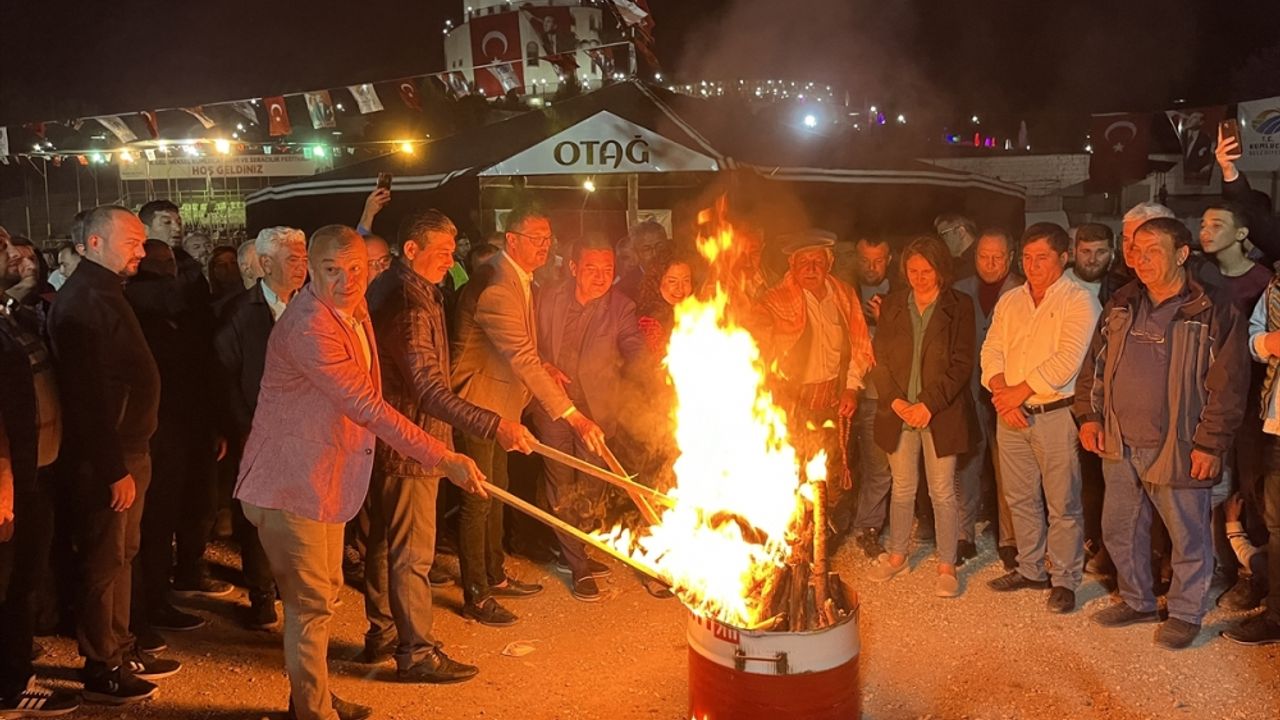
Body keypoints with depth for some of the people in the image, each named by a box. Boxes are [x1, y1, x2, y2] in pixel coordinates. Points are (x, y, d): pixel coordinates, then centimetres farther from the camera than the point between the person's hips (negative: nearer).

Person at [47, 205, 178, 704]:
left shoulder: (105, 293, 13)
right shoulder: (83, 300, -18)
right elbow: (89, 394, -22)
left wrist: (130, 457, 13)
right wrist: (115, 469, -22)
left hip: (128, 447, 9)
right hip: (106, 456, -9)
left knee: (122, 554, 18)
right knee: (104, 560, 2)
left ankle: (120, 649, 30)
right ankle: (101, 669, 15)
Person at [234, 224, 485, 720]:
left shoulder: (354, 311, 5)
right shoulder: (309, 329, -26)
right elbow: (368, 409, -30)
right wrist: (443, 459, -29)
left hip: (325, 478, 10)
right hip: (290, 484, -10)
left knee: (324, 592, 20)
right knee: (311, 603, -1)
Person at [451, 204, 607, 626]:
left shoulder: (521, 280, 7)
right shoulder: (496, 287, -26)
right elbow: (523, 358, -32)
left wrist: (541, 370, -3)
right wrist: (573, 416, -34)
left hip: (499, 405, 10)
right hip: (479, 405, -10)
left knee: (496, 493, 20)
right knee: (478, 500, 0)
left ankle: (495, 577, 35)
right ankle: (476, 596, 12)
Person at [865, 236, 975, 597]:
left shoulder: (959, 307, -2)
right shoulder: (892, 305, 7)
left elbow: (962, 364, -7)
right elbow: (879, 357, 5)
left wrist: (929, 405, -14)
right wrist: (894, 401, -8)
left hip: (941, 414, -3)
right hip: (899, 412, 3)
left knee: (942, 492, 1)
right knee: (902, 489, 12)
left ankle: (947, 566, 12)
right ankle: (897, 554, 27)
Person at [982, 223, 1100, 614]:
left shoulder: (1079, 301, -7)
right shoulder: (1009, 301, 12)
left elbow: (1068, 361, -18)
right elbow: (992, 351, 6)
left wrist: (1020, 391, -16)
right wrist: (1002, 394, -11)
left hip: (1057, 415, -6)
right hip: (1012, 416, 6)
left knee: (1062, 504, 2)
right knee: (1020, 499, 15)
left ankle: (1064, 579, 14)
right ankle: (1031, 570, 28)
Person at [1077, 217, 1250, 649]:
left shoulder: (1213, 313, -9)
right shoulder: (1120, 306, 8)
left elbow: (1227, 386, -11)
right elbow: (1094, 363, 14)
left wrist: (1210, 444, -14)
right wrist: (1089, 415, 5)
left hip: (1177, 448, -6)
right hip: (1119, 444, 6)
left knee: (1188, 536, 7)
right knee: (1120, 530, 16)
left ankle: (1185, 613, 25)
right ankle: (1136, 601, 34)